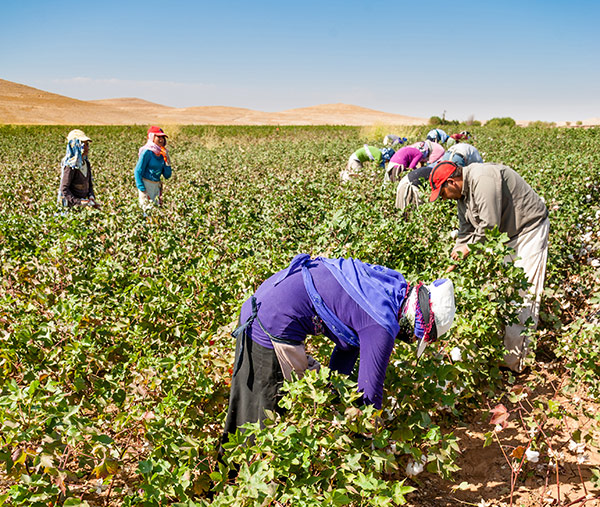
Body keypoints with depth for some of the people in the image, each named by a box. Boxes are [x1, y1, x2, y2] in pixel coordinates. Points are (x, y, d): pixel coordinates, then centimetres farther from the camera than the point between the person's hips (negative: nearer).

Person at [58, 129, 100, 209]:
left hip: (83, 201, 7)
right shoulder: (71, 165, -14)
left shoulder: (86, 163, 8)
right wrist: (78, 202, -23)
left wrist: (91, 197, 0)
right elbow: (64, 189, -16)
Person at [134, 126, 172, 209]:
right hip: (146, 184, -7)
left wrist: (167, 159, -5)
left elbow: (167, 176, 6)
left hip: (156, 186, 7)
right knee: (148, 210, -6)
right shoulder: (147, 152, -12)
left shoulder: (162, 153, 7)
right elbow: (138, 171, -12)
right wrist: (143, 190, -17)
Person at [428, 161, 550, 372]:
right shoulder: (463, 193, 6)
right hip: (506, 236, 10)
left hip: (529, 229, -10)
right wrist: (455, 258, 5)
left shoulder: (482, 180, -26)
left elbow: (489, 224, -28)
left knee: (523, 294, -9)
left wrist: (469, 248, -15)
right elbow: (466, 230, 13)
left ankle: (516, 360, -5)